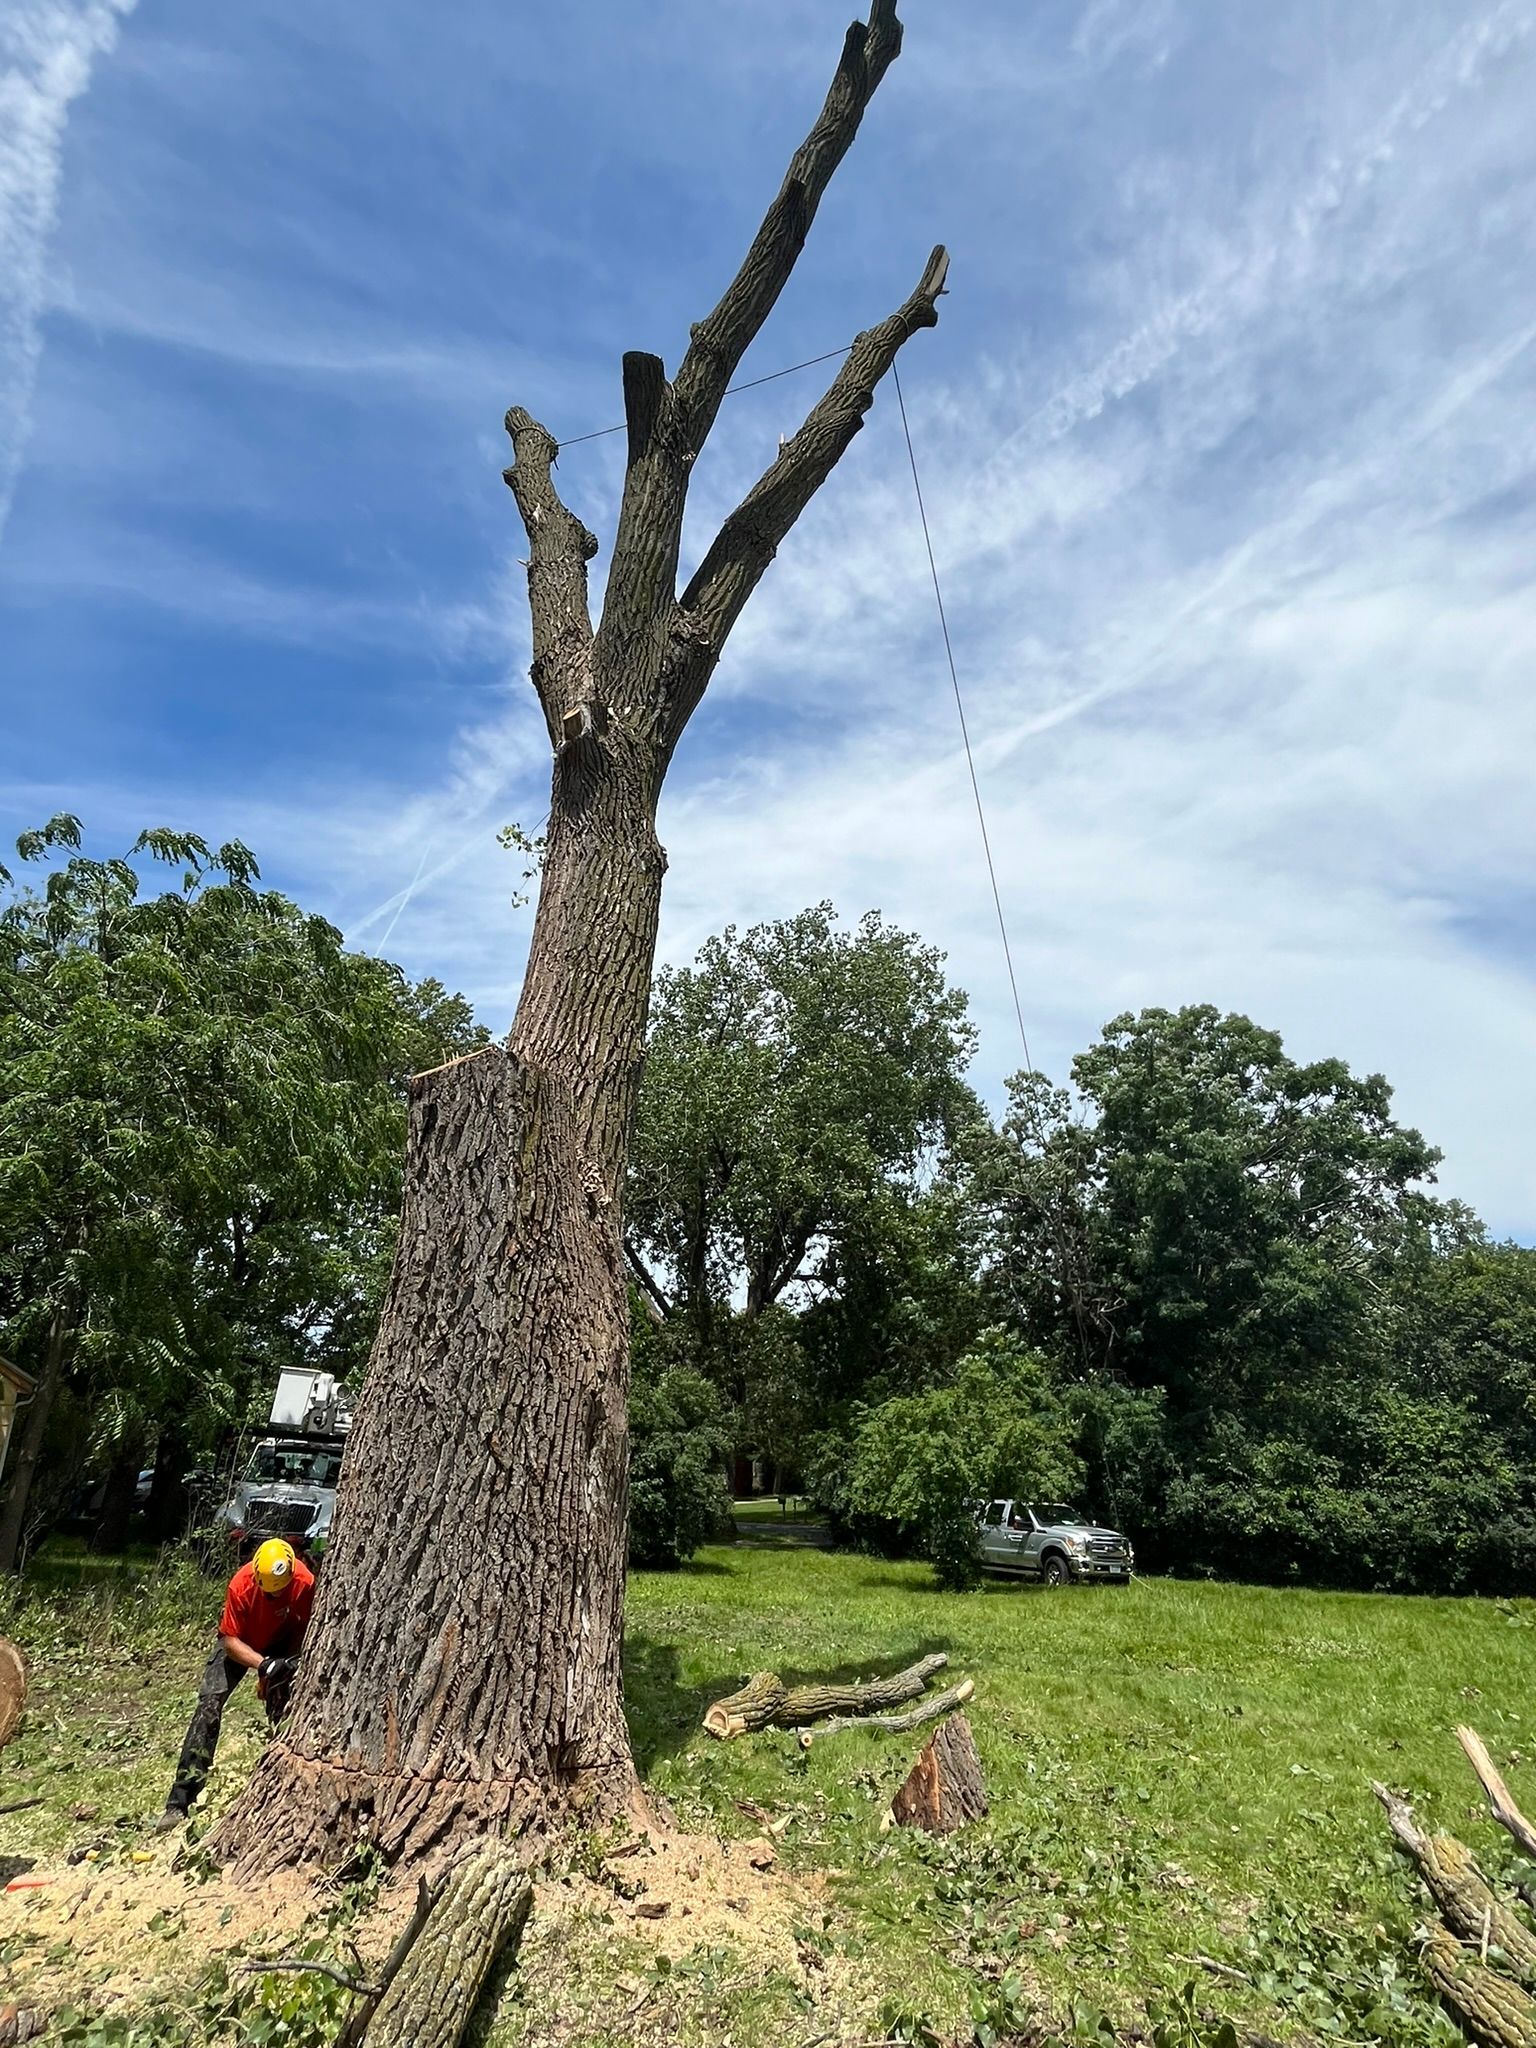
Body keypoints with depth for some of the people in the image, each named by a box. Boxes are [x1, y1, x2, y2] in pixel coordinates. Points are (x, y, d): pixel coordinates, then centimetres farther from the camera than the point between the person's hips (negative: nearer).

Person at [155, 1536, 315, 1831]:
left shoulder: (305, 1582, -34)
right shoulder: (241, 1585, -35)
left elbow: (302, 1628, -16)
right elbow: (230, 1640, -25)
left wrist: (287, 1662, -26)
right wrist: (263, 1665, -37)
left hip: (280, 1644, 1)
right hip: (240, 1642, -1)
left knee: (283, 1710, -6)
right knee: (209, 1704, -15)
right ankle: (179, 1802, -11)